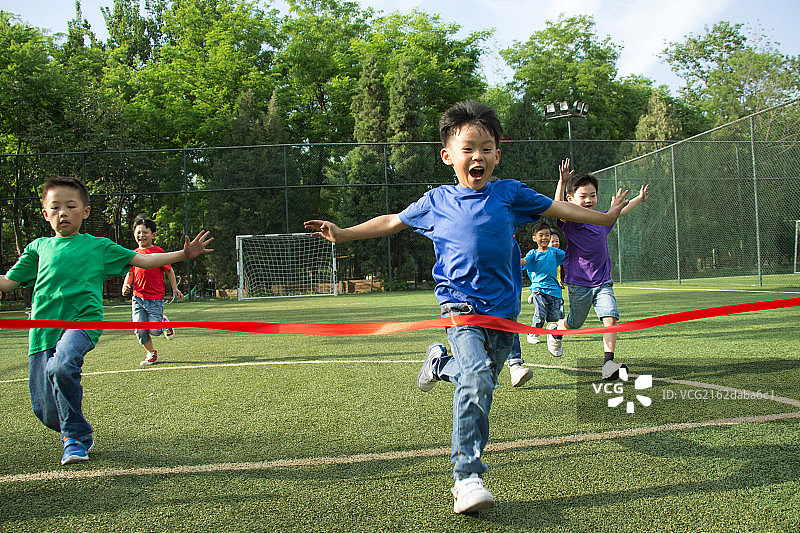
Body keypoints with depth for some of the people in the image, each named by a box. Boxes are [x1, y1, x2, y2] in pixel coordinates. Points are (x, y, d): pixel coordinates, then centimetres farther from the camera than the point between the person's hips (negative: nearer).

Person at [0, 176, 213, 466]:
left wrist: (183, 254, 7)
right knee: (45, 410, -2)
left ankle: (74, 435, -12)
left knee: (62, 366, -34)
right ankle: (81, 434, 30)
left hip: (83, 320, -3)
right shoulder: (38, 247, 17)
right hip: (43, 328, 3)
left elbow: (142, 259, 15)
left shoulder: (98, 246, 13)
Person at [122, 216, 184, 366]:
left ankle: (164, 324, 26)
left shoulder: (158, 251, -3)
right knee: (140, 329, -2)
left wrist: (175, 289, 2)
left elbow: (169, 270, 4)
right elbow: (130, 273, 16)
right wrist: (126, 286, -3)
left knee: (154, 331, -9)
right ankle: (151, 353, 20)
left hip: (155, 298, -4)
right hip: (137, 298, 4)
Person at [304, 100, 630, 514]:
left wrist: (607, 216, 22)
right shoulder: (436, 201, 6)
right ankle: (467, 477, -13)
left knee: (479, 384, 11)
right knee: (477, 380, -22)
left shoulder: (509, 193, 6)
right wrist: (344, 233, 17)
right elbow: (392, 222, 18)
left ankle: (441, 363, 42)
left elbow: (558, 208, 17)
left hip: (503, 308, 3)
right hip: (461, 305, -3)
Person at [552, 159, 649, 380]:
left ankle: (608, 362, -12)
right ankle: (556, 331, 44)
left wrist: (640, 198, 40)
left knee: (610, 317, -14)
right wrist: (562, 182, -47)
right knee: (574, 324, 10)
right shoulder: (570, 221, -11)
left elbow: (619, 211, 29)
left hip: (603, 281, 4)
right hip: (578, 283, -4)